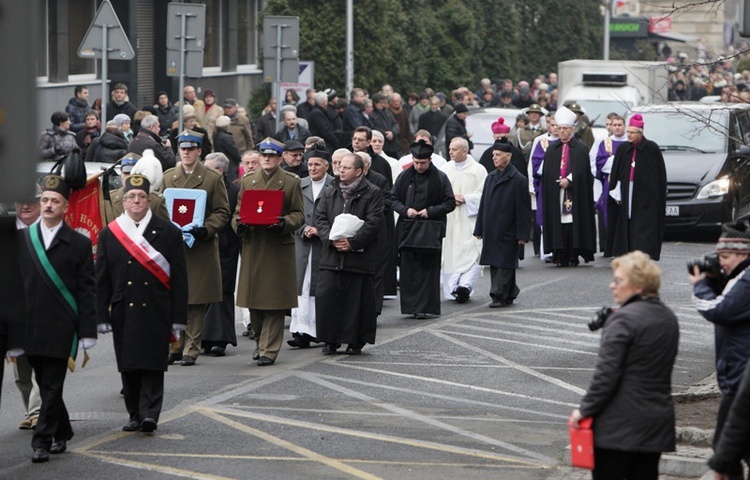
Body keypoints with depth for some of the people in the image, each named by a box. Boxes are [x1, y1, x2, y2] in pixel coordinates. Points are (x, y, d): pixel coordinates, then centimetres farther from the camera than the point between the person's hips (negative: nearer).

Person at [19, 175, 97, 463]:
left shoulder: (79, 244, 2)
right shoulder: (21, 239, 9)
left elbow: (86, 291, 0)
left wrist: (87, 331, -5)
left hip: (60, 329, -3)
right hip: (29, 328, 3)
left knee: (52, 387, -5)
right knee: (45, 385, 11)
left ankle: (42, 441, -4)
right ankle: (62, 433, 27)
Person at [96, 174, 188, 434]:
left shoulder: (169, 232, 3)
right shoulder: (109, 234, 7)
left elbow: (179, 278, 1)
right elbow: (102, 279, 7)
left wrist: (178, 317, -4)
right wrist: (103, 316, 0)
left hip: (155, 313, -2)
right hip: (123, 312, 2)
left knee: (153, 365, -7)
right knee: (128, 367, 5)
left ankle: (150, 414, -8)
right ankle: (135, 415, 15)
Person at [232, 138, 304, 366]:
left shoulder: (291, 182, 5)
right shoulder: (247, 181, 14)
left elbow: (299, 215, 2)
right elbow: (238, 210, 14)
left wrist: (284, 223, -18)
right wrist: (238, 223, -8)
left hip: (279, 248, -3)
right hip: (252, 246, 3)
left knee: (274, 301, -5)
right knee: (253, 299, 5)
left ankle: (269, 350, -2)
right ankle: (260, 341, 25)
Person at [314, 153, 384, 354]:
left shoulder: (372, 193, -1)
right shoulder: (329, 192, 13)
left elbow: (373, 223, -8)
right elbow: (320, 218, 7)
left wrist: (352, 242, -16)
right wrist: (331, 239, -10)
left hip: (360, 256, -3)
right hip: (331, 255, 3)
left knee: (358, 298, 0)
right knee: (326, 296, -3)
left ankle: (356, 341, 9)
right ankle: (330, 340, 6)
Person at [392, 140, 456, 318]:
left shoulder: (440, 178, -1)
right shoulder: (404, 177, 5)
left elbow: (450, 203, 0)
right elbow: (394, 199, 10)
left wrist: (430, 212, -13)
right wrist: (405, 210, -9)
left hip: (431, 229, -2)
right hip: (407, 228, 2)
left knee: (427, 269, -5)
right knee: (408, 269, 1)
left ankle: (423, 307, -6)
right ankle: (410, 306, 8)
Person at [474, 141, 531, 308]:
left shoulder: (519, 180, -7)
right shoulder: (490, 178, 12)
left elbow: (523, 209, -9)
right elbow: (483, 205, 15)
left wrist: (522, 235, -12)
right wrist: (479, 229, 12)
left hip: (507, 231, -7)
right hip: (491, 231, 7)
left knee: (504, 264, -6)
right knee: (495, 263, 9)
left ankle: (499, 296, -5)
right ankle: (509, 294, 20)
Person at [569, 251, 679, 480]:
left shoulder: (623, 319, -16)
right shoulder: (668, 318, 11)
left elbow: (606, 373, -19)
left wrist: (585, 409, -9)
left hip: (620, 425, -8)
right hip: (658, 423, 8)